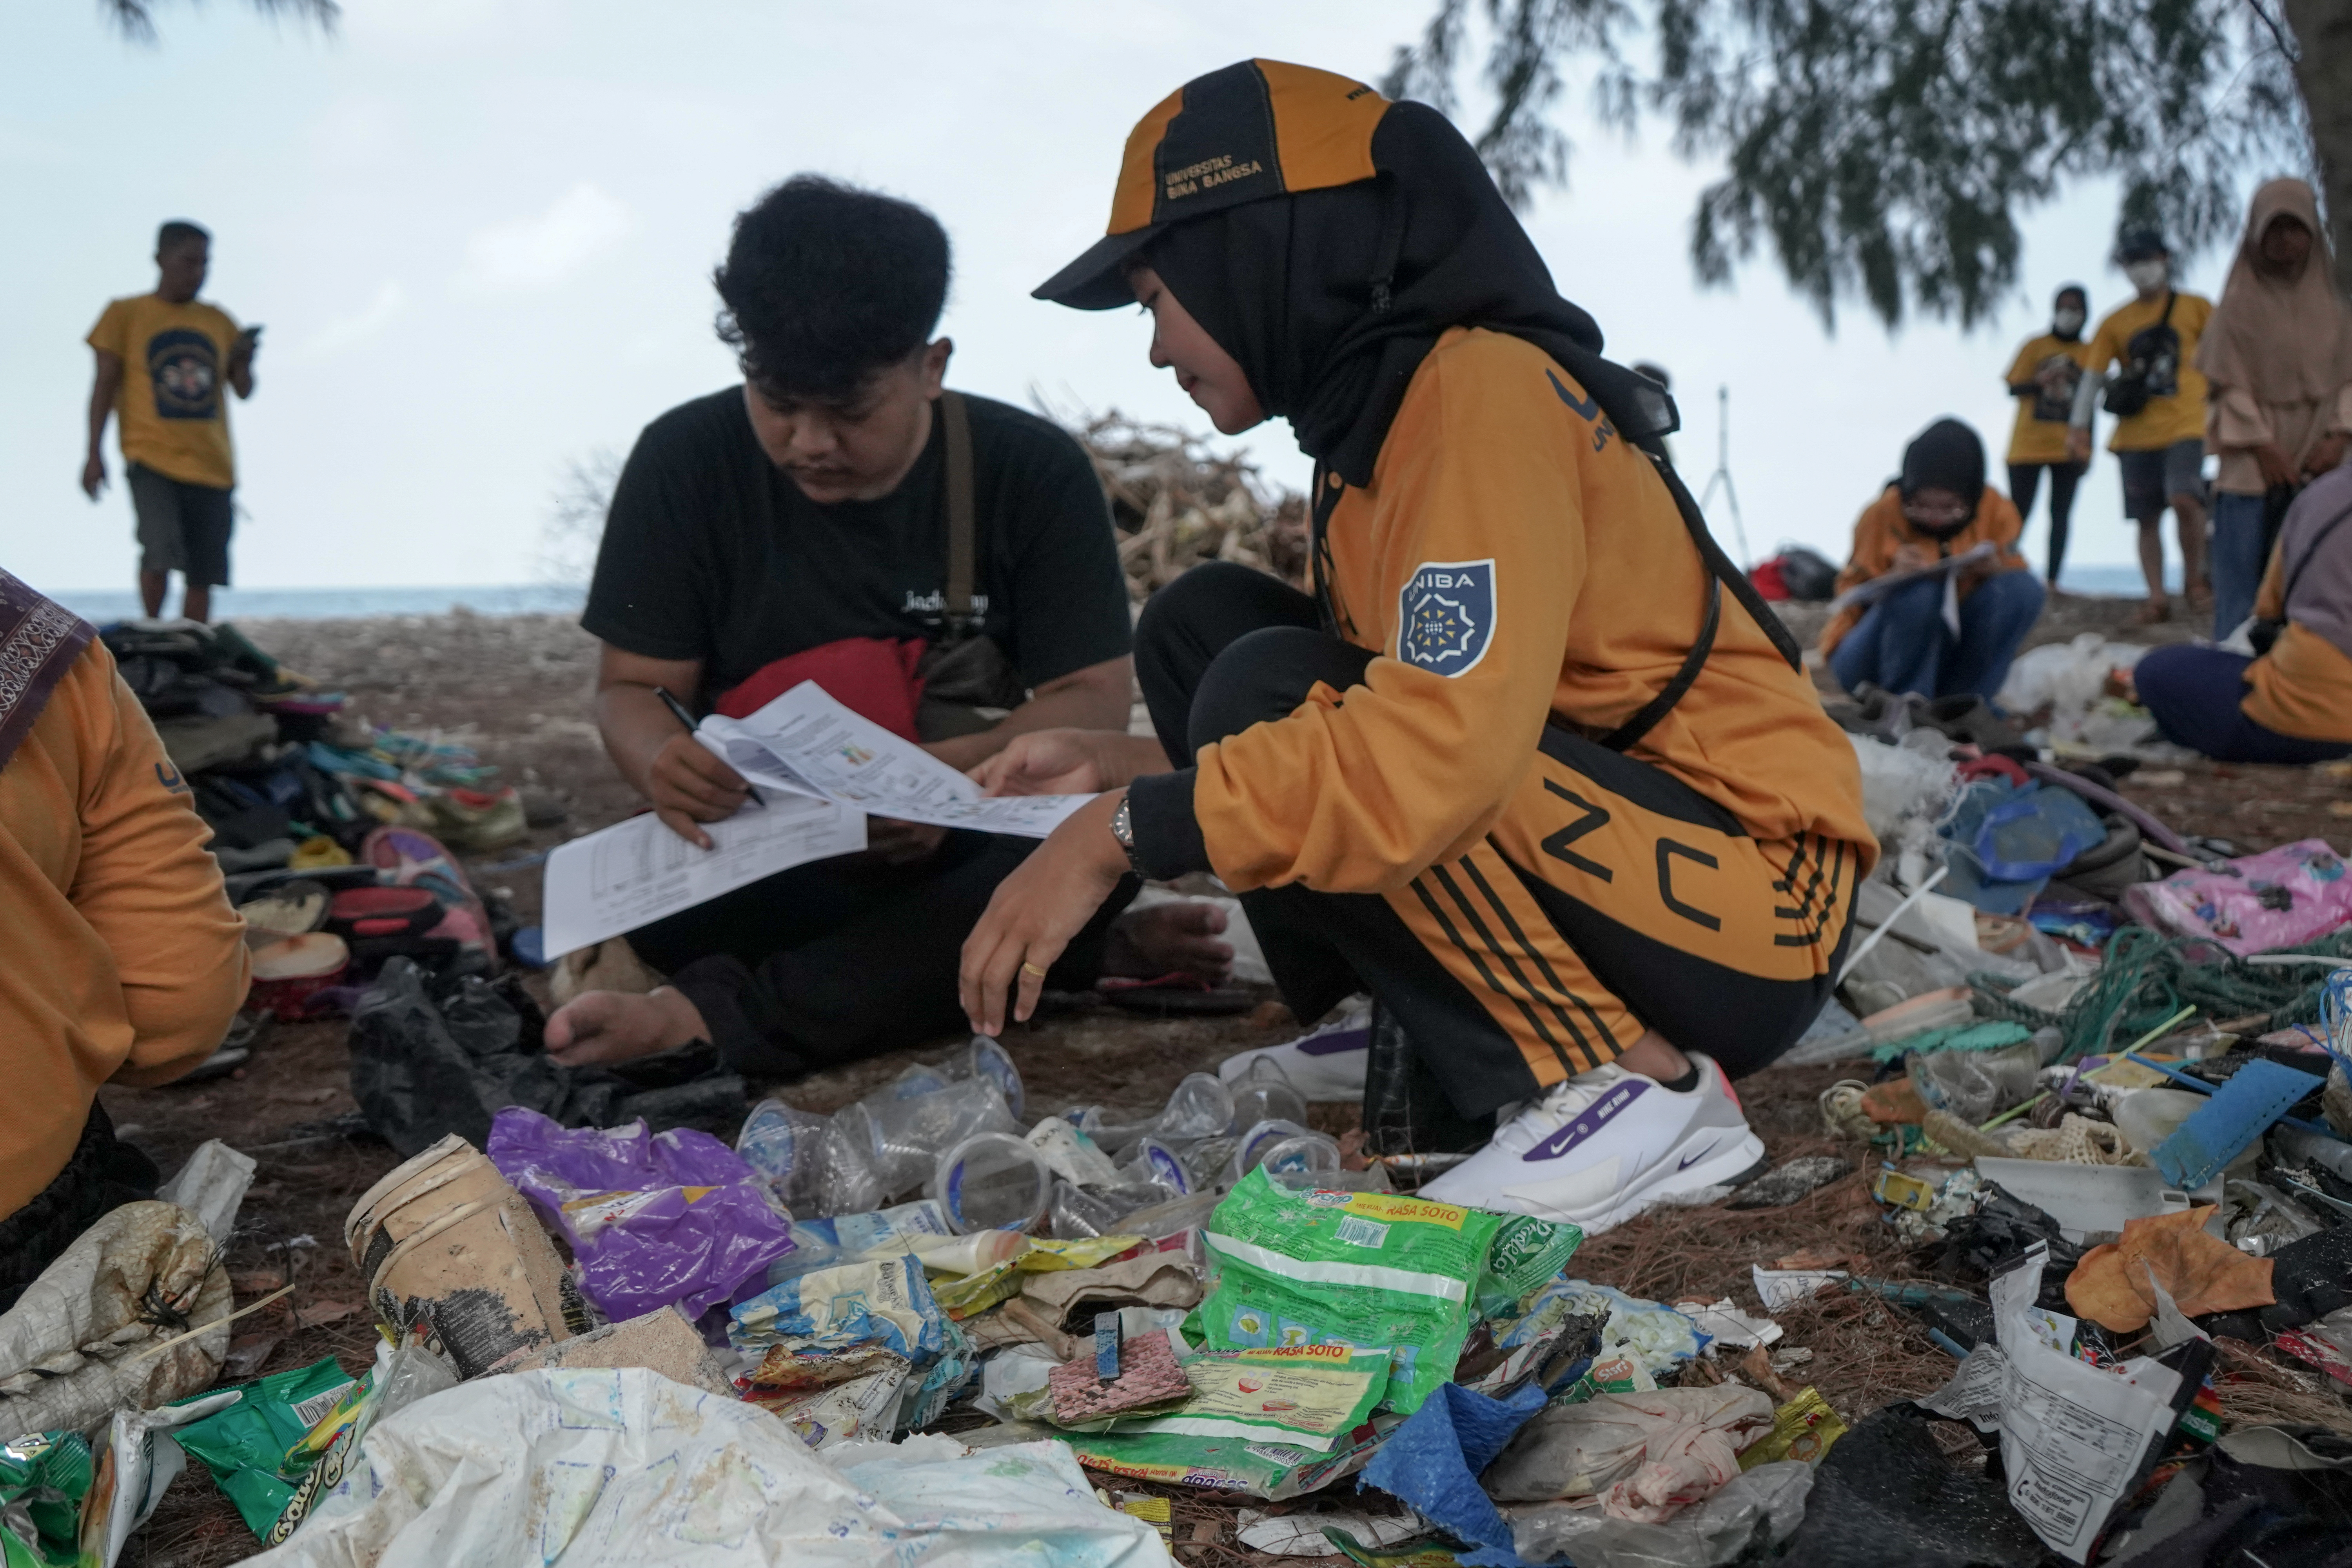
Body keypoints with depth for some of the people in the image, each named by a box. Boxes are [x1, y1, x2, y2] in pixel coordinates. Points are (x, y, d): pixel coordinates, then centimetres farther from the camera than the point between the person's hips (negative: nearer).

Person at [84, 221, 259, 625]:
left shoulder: (218, 321, 14)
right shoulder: (125, 314, 5)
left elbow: (243, 390, 14)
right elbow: (105, 383, 3)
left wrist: (244, 360, -8)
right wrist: (94, 453, -4)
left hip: (212, 467, 4)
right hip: (151, 459, -4)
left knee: (201, 577, 4)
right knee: (160, 553, -23)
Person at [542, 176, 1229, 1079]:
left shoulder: (1032, 472, -4)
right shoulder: (688, 461, -2)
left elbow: (1094, 696, -8)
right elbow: (631, 685, -1)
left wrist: (956, 772, -29)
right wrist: (662, 762, -27)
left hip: (968, 850, 0)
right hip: (764, 864, 1)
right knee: (666, 900, -35)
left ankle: (715, 1018, -37)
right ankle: (1092, 952, -22)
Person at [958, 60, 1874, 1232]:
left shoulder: (1482, 387, -18)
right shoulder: (1377, 420, 10)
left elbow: (1441, 745, -33)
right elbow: (1369, 727, 15)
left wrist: (1123, 832, -26)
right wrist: (1119, 763, 9)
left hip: (1754, 908, -9)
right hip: (1615, 861, 9)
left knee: (1271, 692, -24)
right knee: (1202, 623, 2)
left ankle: (1637, 1088, -14)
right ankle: (1448, 1061, 1)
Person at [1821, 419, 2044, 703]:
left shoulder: (1995, 511, -6)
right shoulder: (1882, 514, -15)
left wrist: (1995, 569, -26)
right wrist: (1892, 578, -35)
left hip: (1950, 651, 4)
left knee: (2024, 589, -19)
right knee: (1918, 593, -34)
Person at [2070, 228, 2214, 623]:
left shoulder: (2196, 308, 7)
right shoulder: (2116, 322, 12)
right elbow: (2093, 374, 9)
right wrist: (2079, 425, 0)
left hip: (2185, 424, -3)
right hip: (2135, 434, 3)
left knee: (2184, 499, -23)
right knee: (2147, 520, 3)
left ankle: (2195, 576, -3)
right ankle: (2157, 597, 9)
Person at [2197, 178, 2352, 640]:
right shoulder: (2240, 303, 1)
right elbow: (2228, 385, -2)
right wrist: (2263, 446, -9)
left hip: (2314, 464, 3)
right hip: (2252, 466, -3)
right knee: (2241, 592, -6)